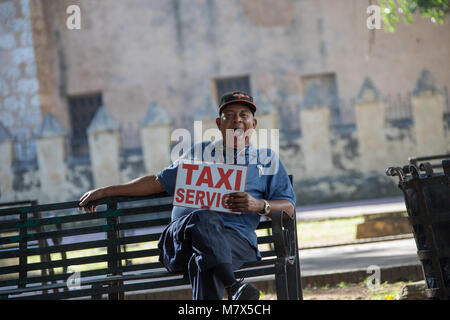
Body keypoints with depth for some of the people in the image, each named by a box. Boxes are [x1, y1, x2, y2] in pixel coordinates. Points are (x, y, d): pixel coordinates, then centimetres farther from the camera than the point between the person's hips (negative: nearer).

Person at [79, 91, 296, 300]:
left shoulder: (268, 159, 24)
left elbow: (288, 207, 16)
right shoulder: (200, 153, 30)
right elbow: (159, 182, 33)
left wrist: (259, 205, -7)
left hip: (234, 237, -1)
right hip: (181, 235, 1)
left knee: (203, 263, -38)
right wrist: (105, 192, 29)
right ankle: (233, 288, -58)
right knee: (205, 218, -38)